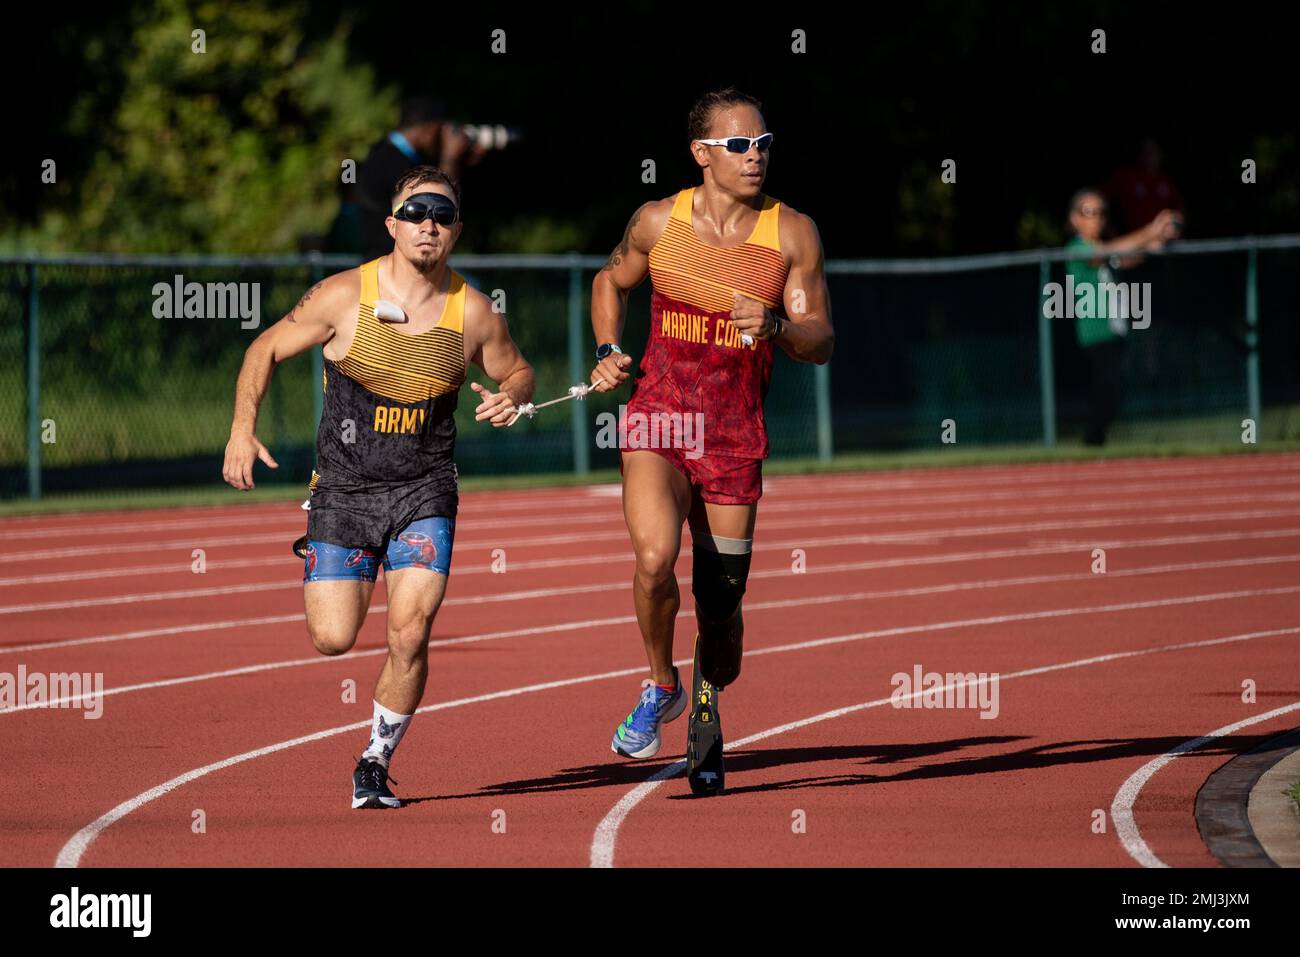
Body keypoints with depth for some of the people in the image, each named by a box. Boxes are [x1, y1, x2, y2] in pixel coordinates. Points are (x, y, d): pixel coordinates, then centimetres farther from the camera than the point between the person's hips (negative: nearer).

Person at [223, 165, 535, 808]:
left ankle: (376, 762, 6)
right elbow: (265, 349, 1)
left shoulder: (472, 313, -4)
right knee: (333, 639, -6)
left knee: (410, 630, -16)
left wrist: (510, 398, -10)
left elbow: (516, 372, 14)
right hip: (344, 488, 0)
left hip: (424, 493, 1)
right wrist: (242, 430, -11)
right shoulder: (345, 296, -9)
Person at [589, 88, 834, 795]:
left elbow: (822, 344, -2)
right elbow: (610, 281, 20)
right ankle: (661, 685, 0)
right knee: (655, 556, -27)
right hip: (657, 419, -1)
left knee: (721, 600, 5)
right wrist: (608, 352, 5)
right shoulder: (658, 222, -1)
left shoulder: (792, 235, -3)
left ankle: (707, 709, 36)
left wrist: (776, 326, -22)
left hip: (734, 440, 1)